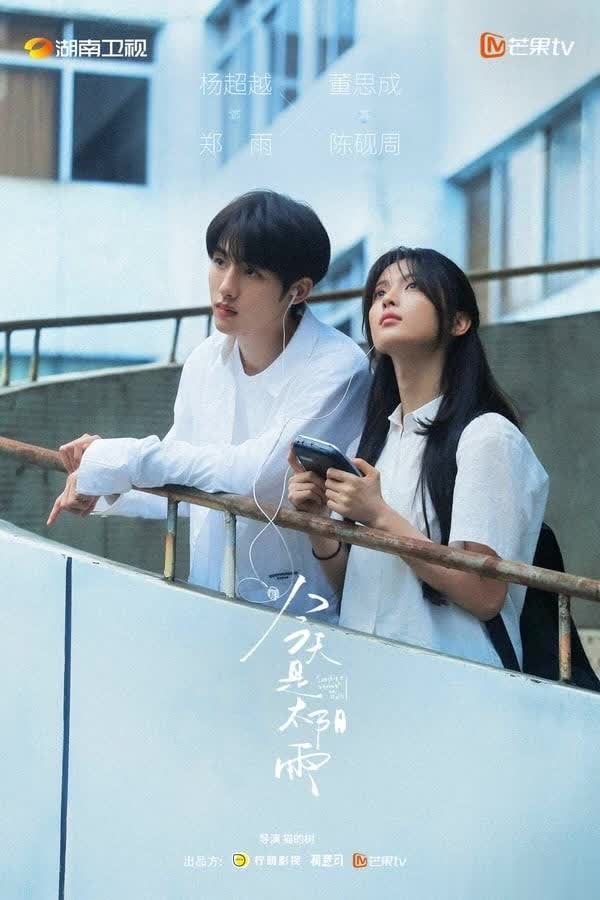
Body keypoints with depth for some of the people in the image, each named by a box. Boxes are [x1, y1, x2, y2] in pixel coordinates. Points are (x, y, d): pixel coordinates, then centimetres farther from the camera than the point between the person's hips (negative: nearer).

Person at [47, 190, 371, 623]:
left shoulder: (339, 368, -14)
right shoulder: (207, 359, 6)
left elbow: (260, 471, -23)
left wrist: (125, 460, -18)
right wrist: (109, 491, -4)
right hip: (209, 603, 5)